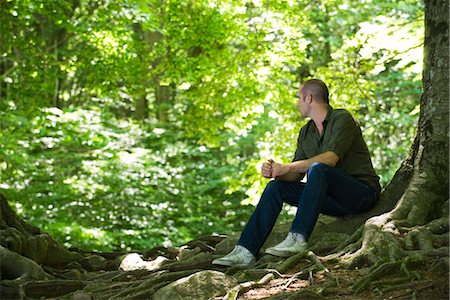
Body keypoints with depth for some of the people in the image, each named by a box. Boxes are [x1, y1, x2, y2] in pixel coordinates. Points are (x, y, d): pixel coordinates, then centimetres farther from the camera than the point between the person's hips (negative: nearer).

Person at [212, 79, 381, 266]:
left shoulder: (342, 119, -10)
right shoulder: (306, 132, 14)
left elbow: (330, 159, -26)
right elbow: (296, 175, 8)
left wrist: (286, 167, -26)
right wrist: (274, 171, -15)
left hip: (362, 192, -7)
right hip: (334, 199, 8)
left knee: (317, 169, -33)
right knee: (275, 187, -5)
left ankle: (298, 240, -39)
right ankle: (246, 251, -14)